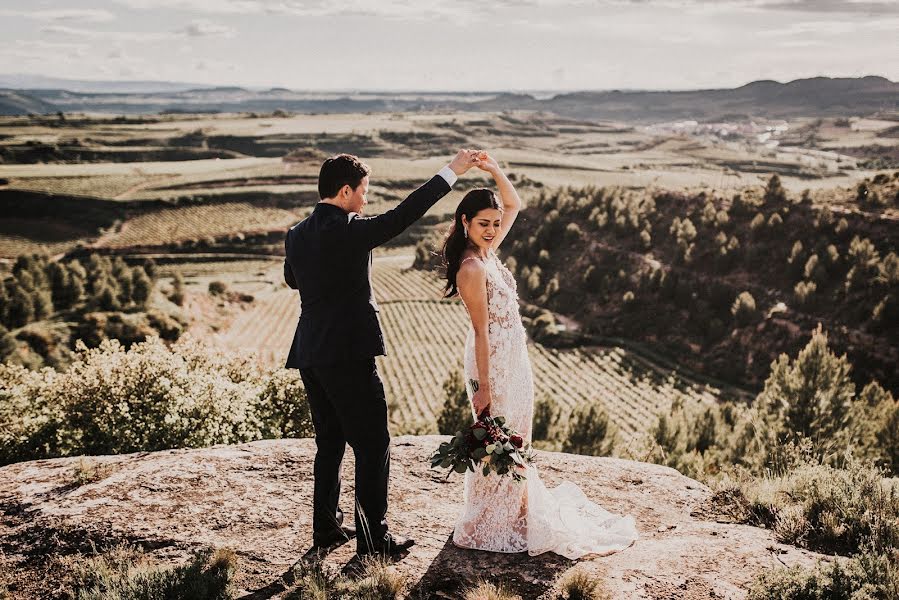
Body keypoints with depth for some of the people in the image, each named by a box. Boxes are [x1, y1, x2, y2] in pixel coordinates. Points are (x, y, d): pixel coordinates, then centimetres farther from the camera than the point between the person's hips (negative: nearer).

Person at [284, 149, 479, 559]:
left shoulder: (296, 234, 8)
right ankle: (374, 537, 8)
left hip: (309, 355, 8)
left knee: (330, 442, 19)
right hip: (349, 355, -8)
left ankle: (326, 528, 27)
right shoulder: (349, 231, -15)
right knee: (372, 446, 2)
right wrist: (452, 172, -9)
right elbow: (403, 214, -15)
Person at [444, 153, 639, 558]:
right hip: (495, 363, -9)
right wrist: (483, 386, -19)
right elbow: (481, 330, -22)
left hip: (513, 360, 9)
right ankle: (496, 523, 18)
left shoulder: (488, 251, 3)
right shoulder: (472, 268, -22)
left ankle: (515, 509, 35)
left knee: (512, 441, 20)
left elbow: (515, 205, 15)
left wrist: (494, 170, 0)